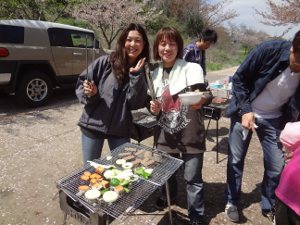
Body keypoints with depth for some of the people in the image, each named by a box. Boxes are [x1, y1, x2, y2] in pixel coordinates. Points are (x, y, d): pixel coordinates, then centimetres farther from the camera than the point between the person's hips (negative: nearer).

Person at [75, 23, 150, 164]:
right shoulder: (104, 62, -8)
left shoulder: (142, 71, -2)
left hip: (120, 129, 2)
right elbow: (82, 82, 0)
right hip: (93, 124, -1)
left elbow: (136, 104, -10)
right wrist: (89, 94, -21)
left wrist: (136, 75, -19)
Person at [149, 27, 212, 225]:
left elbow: (204, 95, -14)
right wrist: (154, 109, -9)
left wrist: (201, 100, -37)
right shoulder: (154, 73, 5)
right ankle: (168, 195, 50)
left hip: (190, 133, -3)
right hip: (165, 133, 4)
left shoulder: (192, 68, -8)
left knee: (193, 178, 4)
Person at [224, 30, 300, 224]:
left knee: (276, 166, 6)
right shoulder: (269, 50, -24)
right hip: (245, 113, -2)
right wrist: (245, 110, -20)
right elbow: (239, 78, -14)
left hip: (274, 119, 3)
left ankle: (269, 207, 31)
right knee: (235, 160, 6)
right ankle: (232, 202, 28)